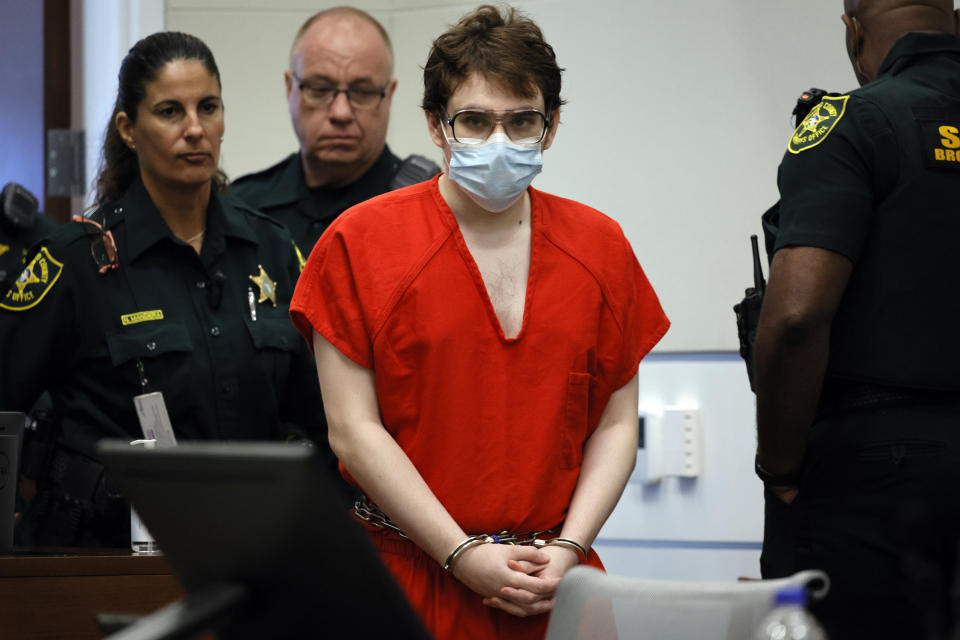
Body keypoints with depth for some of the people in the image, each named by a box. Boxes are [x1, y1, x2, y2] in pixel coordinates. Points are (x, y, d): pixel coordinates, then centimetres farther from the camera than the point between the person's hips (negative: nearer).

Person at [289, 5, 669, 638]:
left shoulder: (600, 246, 7)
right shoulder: (359, 242, -3)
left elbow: (616, 424, 7)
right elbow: (355, 431, -7)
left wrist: (568, 548, -6)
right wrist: (464, 556, -11)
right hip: (409, 576, -2)